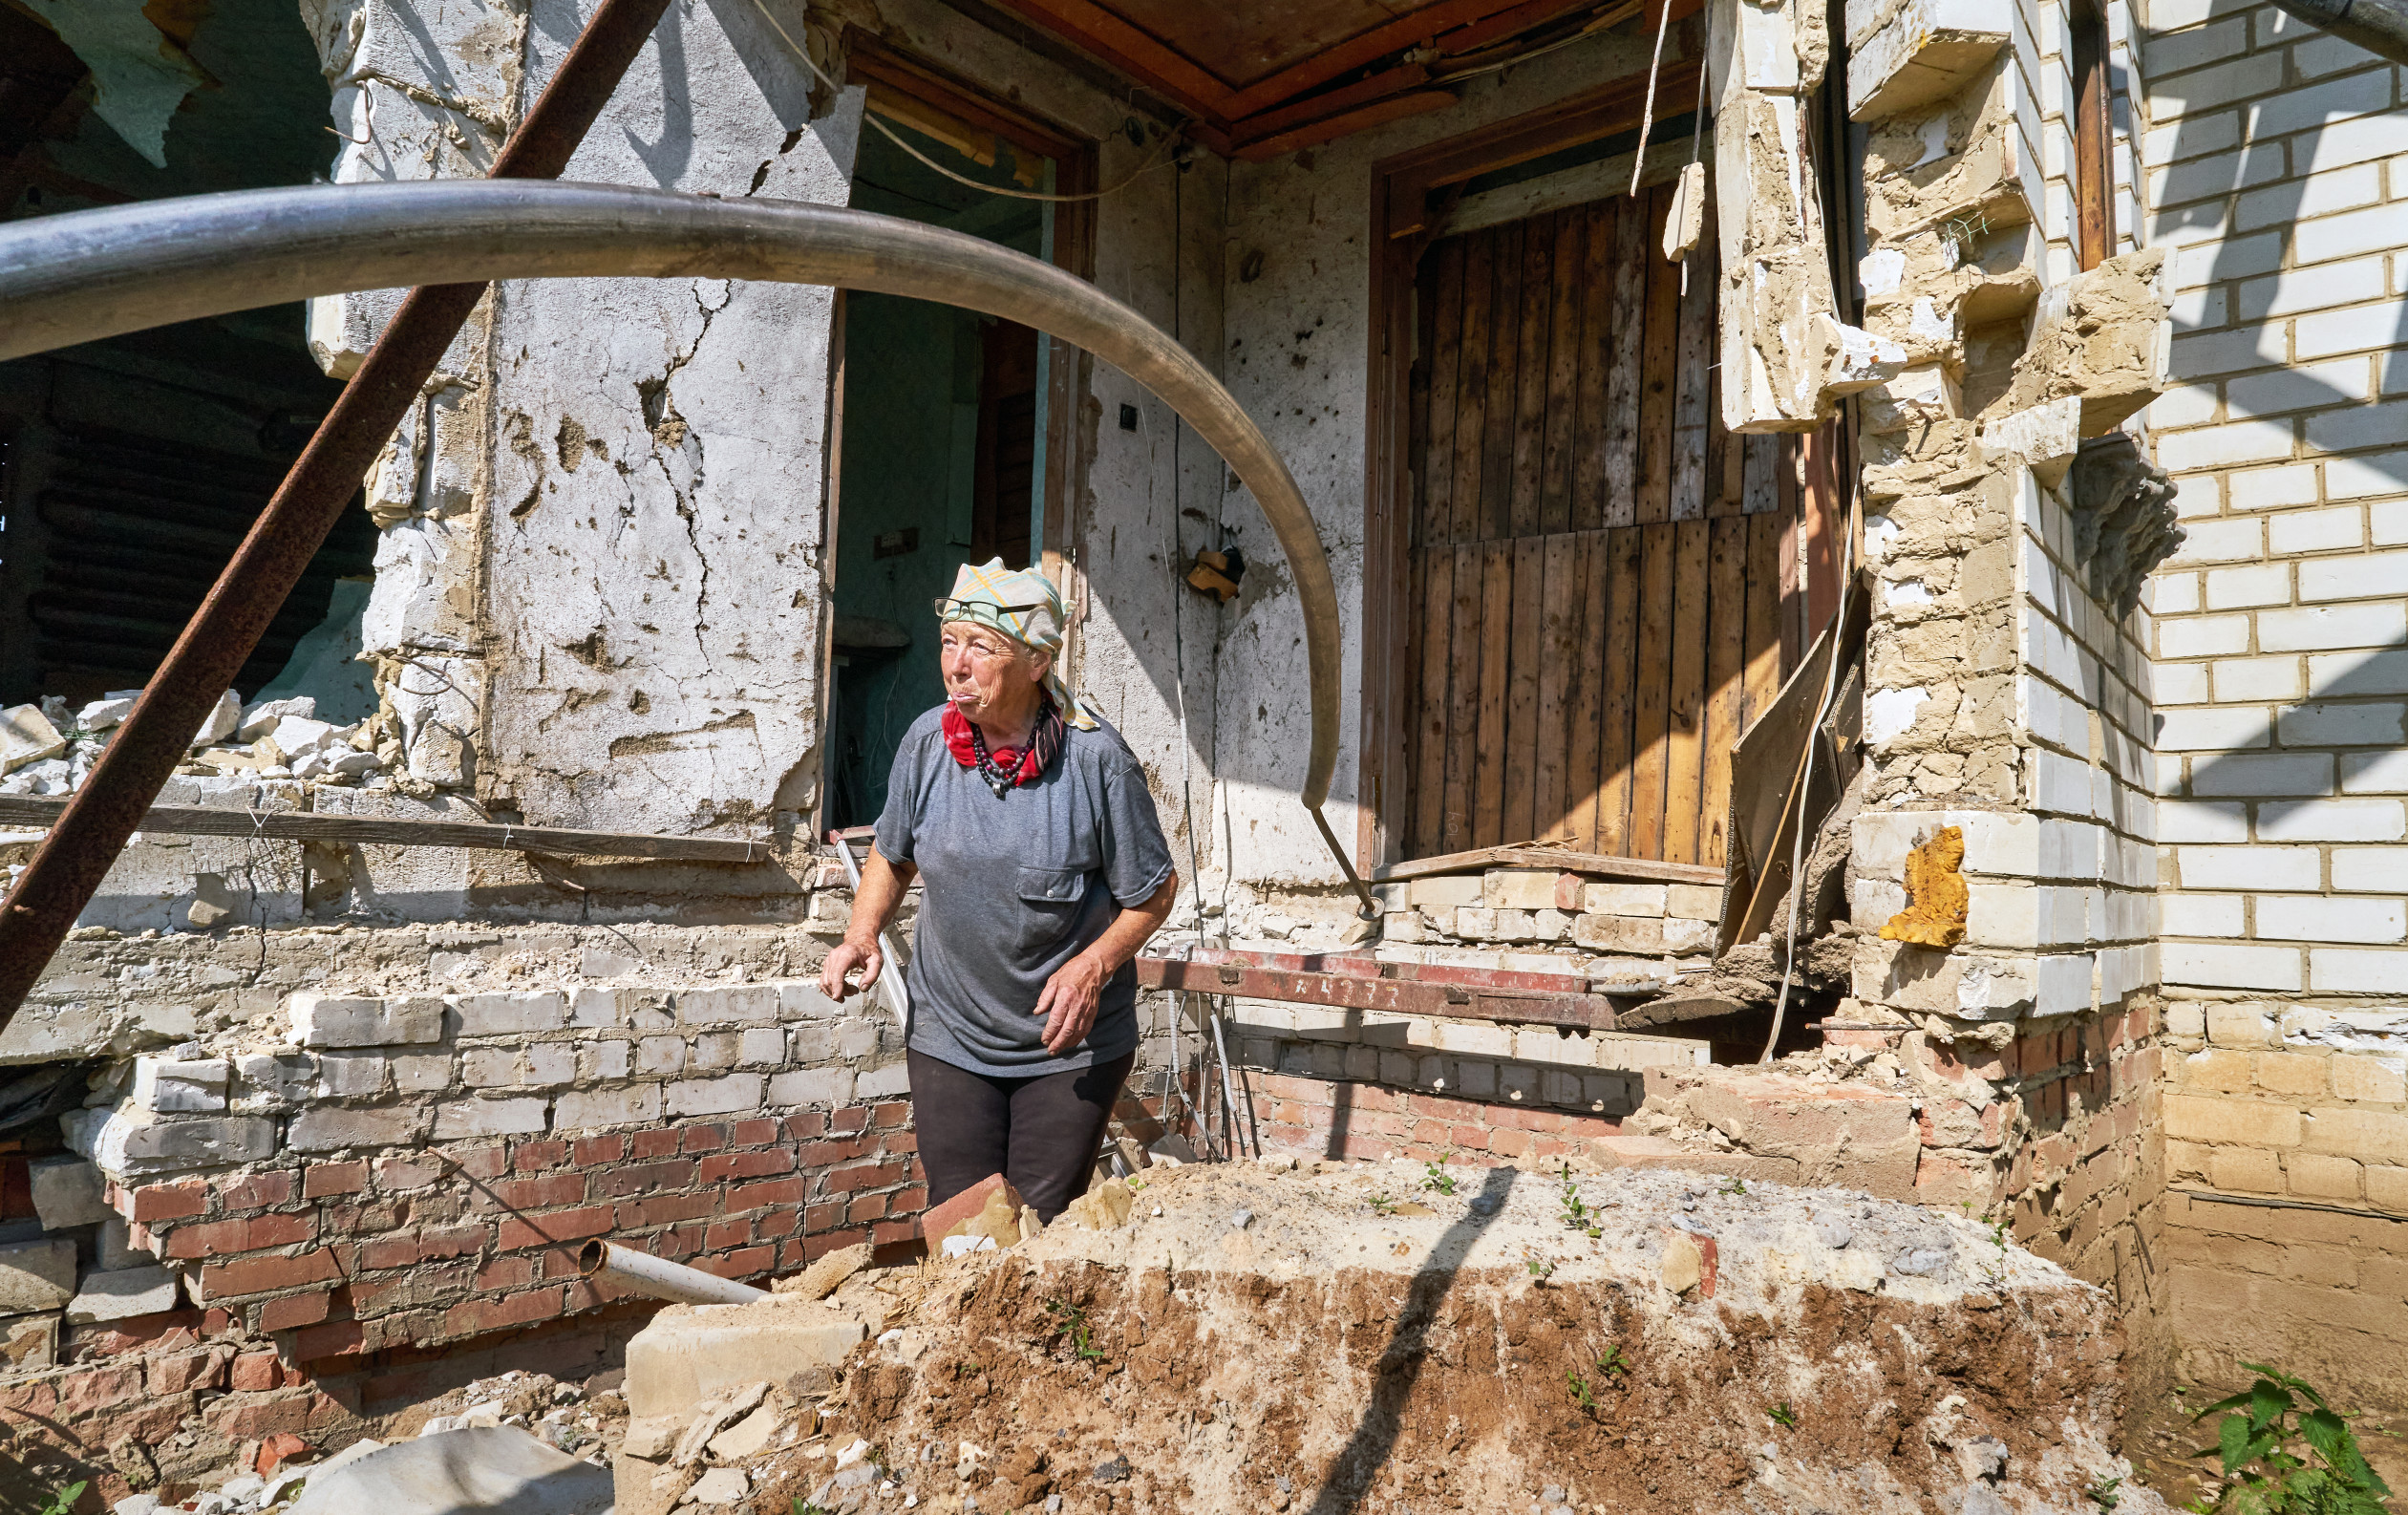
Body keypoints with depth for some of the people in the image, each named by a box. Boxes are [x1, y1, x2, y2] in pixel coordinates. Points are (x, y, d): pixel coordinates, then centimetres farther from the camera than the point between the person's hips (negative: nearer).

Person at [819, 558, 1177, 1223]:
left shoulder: (1095, 757, -18)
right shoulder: (926, 741, -8)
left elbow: (1155, 890, -7)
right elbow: (893, 855, 11)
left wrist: (1093, 967, -21)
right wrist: (861, 935, -5)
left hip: (1071, 1044, -2)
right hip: (949, 1038, 3)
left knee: (1045, 1226, 8)